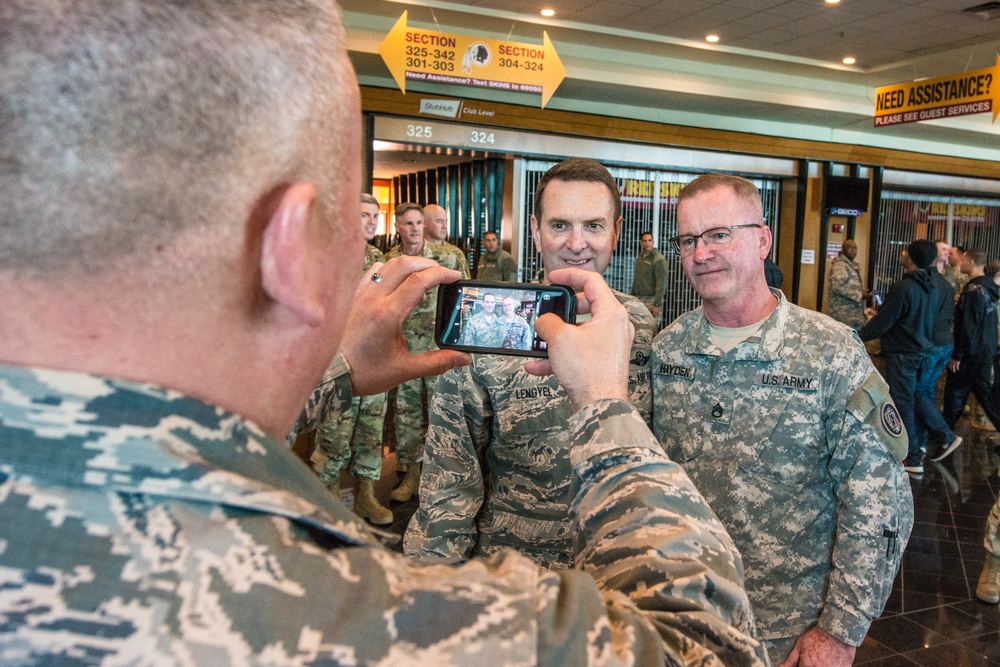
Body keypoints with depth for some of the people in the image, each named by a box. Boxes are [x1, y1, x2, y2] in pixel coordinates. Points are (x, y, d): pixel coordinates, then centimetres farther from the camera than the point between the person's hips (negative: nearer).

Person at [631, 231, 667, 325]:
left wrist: (657, 304, -19)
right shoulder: (640, 257, 14)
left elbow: (661, 283, -15)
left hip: (651, 300, -7)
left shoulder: (659, 259, -10)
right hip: (639, 299, 7)